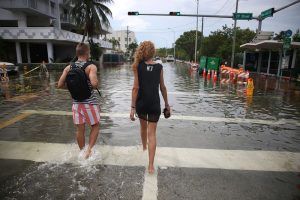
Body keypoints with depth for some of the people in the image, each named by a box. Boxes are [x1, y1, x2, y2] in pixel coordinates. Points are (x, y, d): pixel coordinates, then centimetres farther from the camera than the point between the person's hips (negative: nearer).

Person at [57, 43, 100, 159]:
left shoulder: (68, 68, 3)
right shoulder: (91, 67, -12)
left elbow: (60, 85, 1)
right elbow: (94, 84, -27)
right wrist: (96, 82, -5)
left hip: (76, 102, 5)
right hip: (90, 102, -4)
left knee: (79, 129, 15)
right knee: (95, 126, 14)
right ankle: (89, 149, 4)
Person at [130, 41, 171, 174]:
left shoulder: (138, 66, -6)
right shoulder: (159, 67, -2)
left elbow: (136, 87, -11)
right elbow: (162, 87, 3)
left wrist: (132, 107, -9)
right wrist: (167, 104, 14)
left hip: (141, 103, 1)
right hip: (154, 104, -1)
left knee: (143, 126, 26)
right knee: (152, 134, 3)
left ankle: (144, 148, 50)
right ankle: (151, 165, 1)